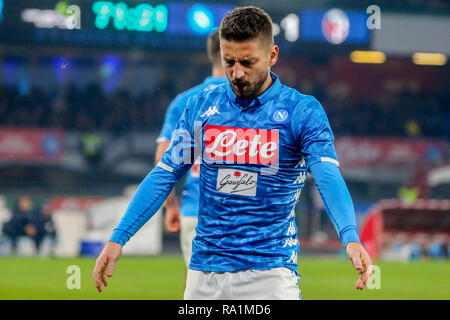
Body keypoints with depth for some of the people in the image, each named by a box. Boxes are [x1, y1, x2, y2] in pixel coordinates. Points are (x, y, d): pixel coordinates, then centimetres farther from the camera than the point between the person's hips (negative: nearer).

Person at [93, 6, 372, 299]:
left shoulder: (303, 112, -5)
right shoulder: (200, 107, 7)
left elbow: (328, 179, -18)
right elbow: (164, 176, 8)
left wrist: (351, 238, -36)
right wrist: (117, 239, 0)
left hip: (270, 273, -3)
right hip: (204, 272, 3)